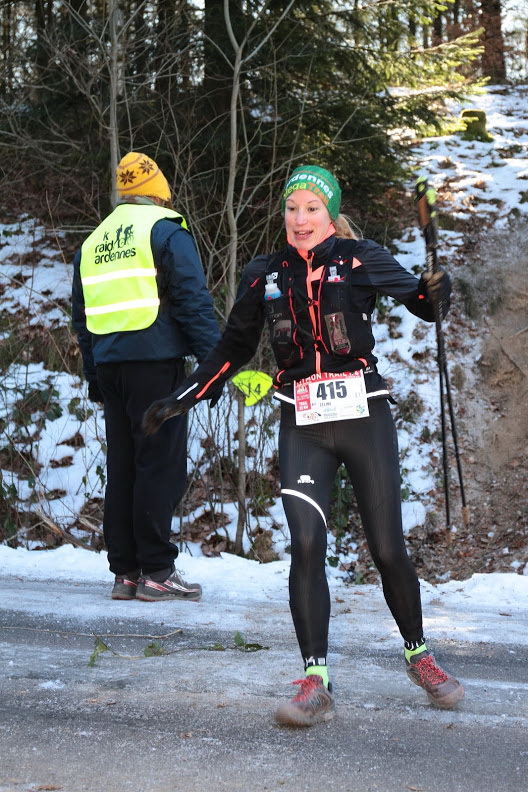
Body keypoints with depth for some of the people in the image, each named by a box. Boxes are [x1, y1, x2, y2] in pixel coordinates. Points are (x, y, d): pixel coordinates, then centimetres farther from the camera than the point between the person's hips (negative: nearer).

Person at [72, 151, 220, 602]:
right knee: (161, 465, -4)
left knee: (122, 466, 10)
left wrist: (94, 377, 24)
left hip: (109, 365, 7)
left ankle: (124, 570, 12)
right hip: (156, 362, -6)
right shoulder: (167, 231, -3)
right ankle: (156, 571, -5)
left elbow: (82, 317, 20)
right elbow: (193, 301, -11)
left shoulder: (91, 244, 18)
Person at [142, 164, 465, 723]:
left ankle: (417, 656, 27)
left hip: (364, 419, -2)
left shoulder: (360, 259, 0)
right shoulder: (264, 276, 8)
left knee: (388, 550, 1)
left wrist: (435, 293, -30)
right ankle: (316, 685, -9)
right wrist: (179, 400, 14)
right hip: (303, 429, 2)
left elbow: (418, 300, -5)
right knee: (305, 545, -15)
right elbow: (232, 349, 18)